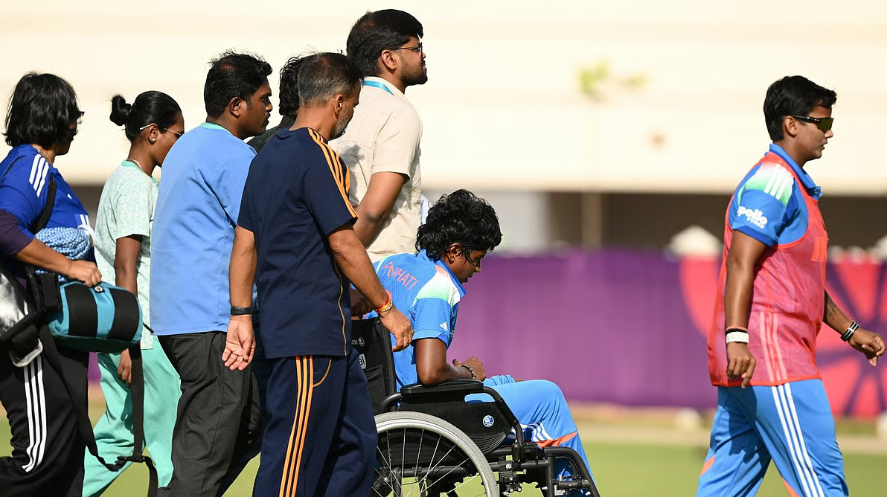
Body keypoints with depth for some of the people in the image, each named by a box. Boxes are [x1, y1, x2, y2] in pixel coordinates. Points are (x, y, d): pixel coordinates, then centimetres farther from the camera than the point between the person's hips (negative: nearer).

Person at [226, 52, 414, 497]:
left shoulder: (267, 156, 15)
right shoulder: (318, 157, -13)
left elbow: (244, 244, 17)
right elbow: (344, 244, -14)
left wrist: (241, 315, 18)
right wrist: (386, 308, -5)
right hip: (314, 332, -10)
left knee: (355, 442, 12)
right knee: (295, 458, -8)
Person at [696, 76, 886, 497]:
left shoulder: (796, 186, 25)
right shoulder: (773, 181, -9)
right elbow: (741, 262, -18)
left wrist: (849, 330, 31)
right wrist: (736, 337, -27)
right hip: (769, 355, -11)